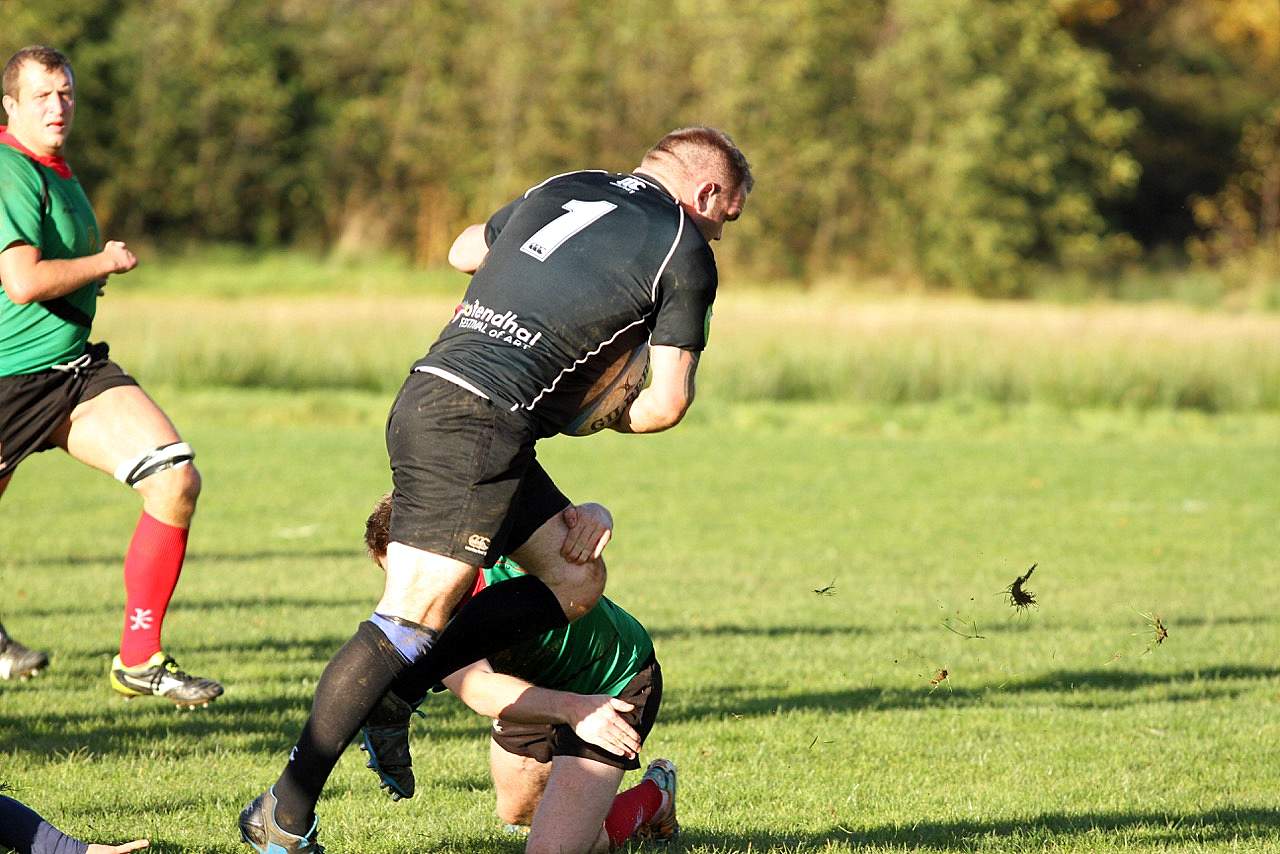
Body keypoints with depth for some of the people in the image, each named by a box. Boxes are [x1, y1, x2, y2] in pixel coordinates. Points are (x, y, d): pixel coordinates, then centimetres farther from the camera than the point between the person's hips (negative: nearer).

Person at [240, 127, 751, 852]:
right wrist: (612, 418, 20)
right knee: (416, 616, -10)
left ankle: (390, 694, 9)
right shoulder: (685, 254, 2)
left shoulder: (564, 188, 20)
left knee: (577, 581, 14)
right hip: (483, 419, -8)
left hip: (431, 392, 9)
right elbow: (667, 402, 0)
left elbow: (464, 252, 34)